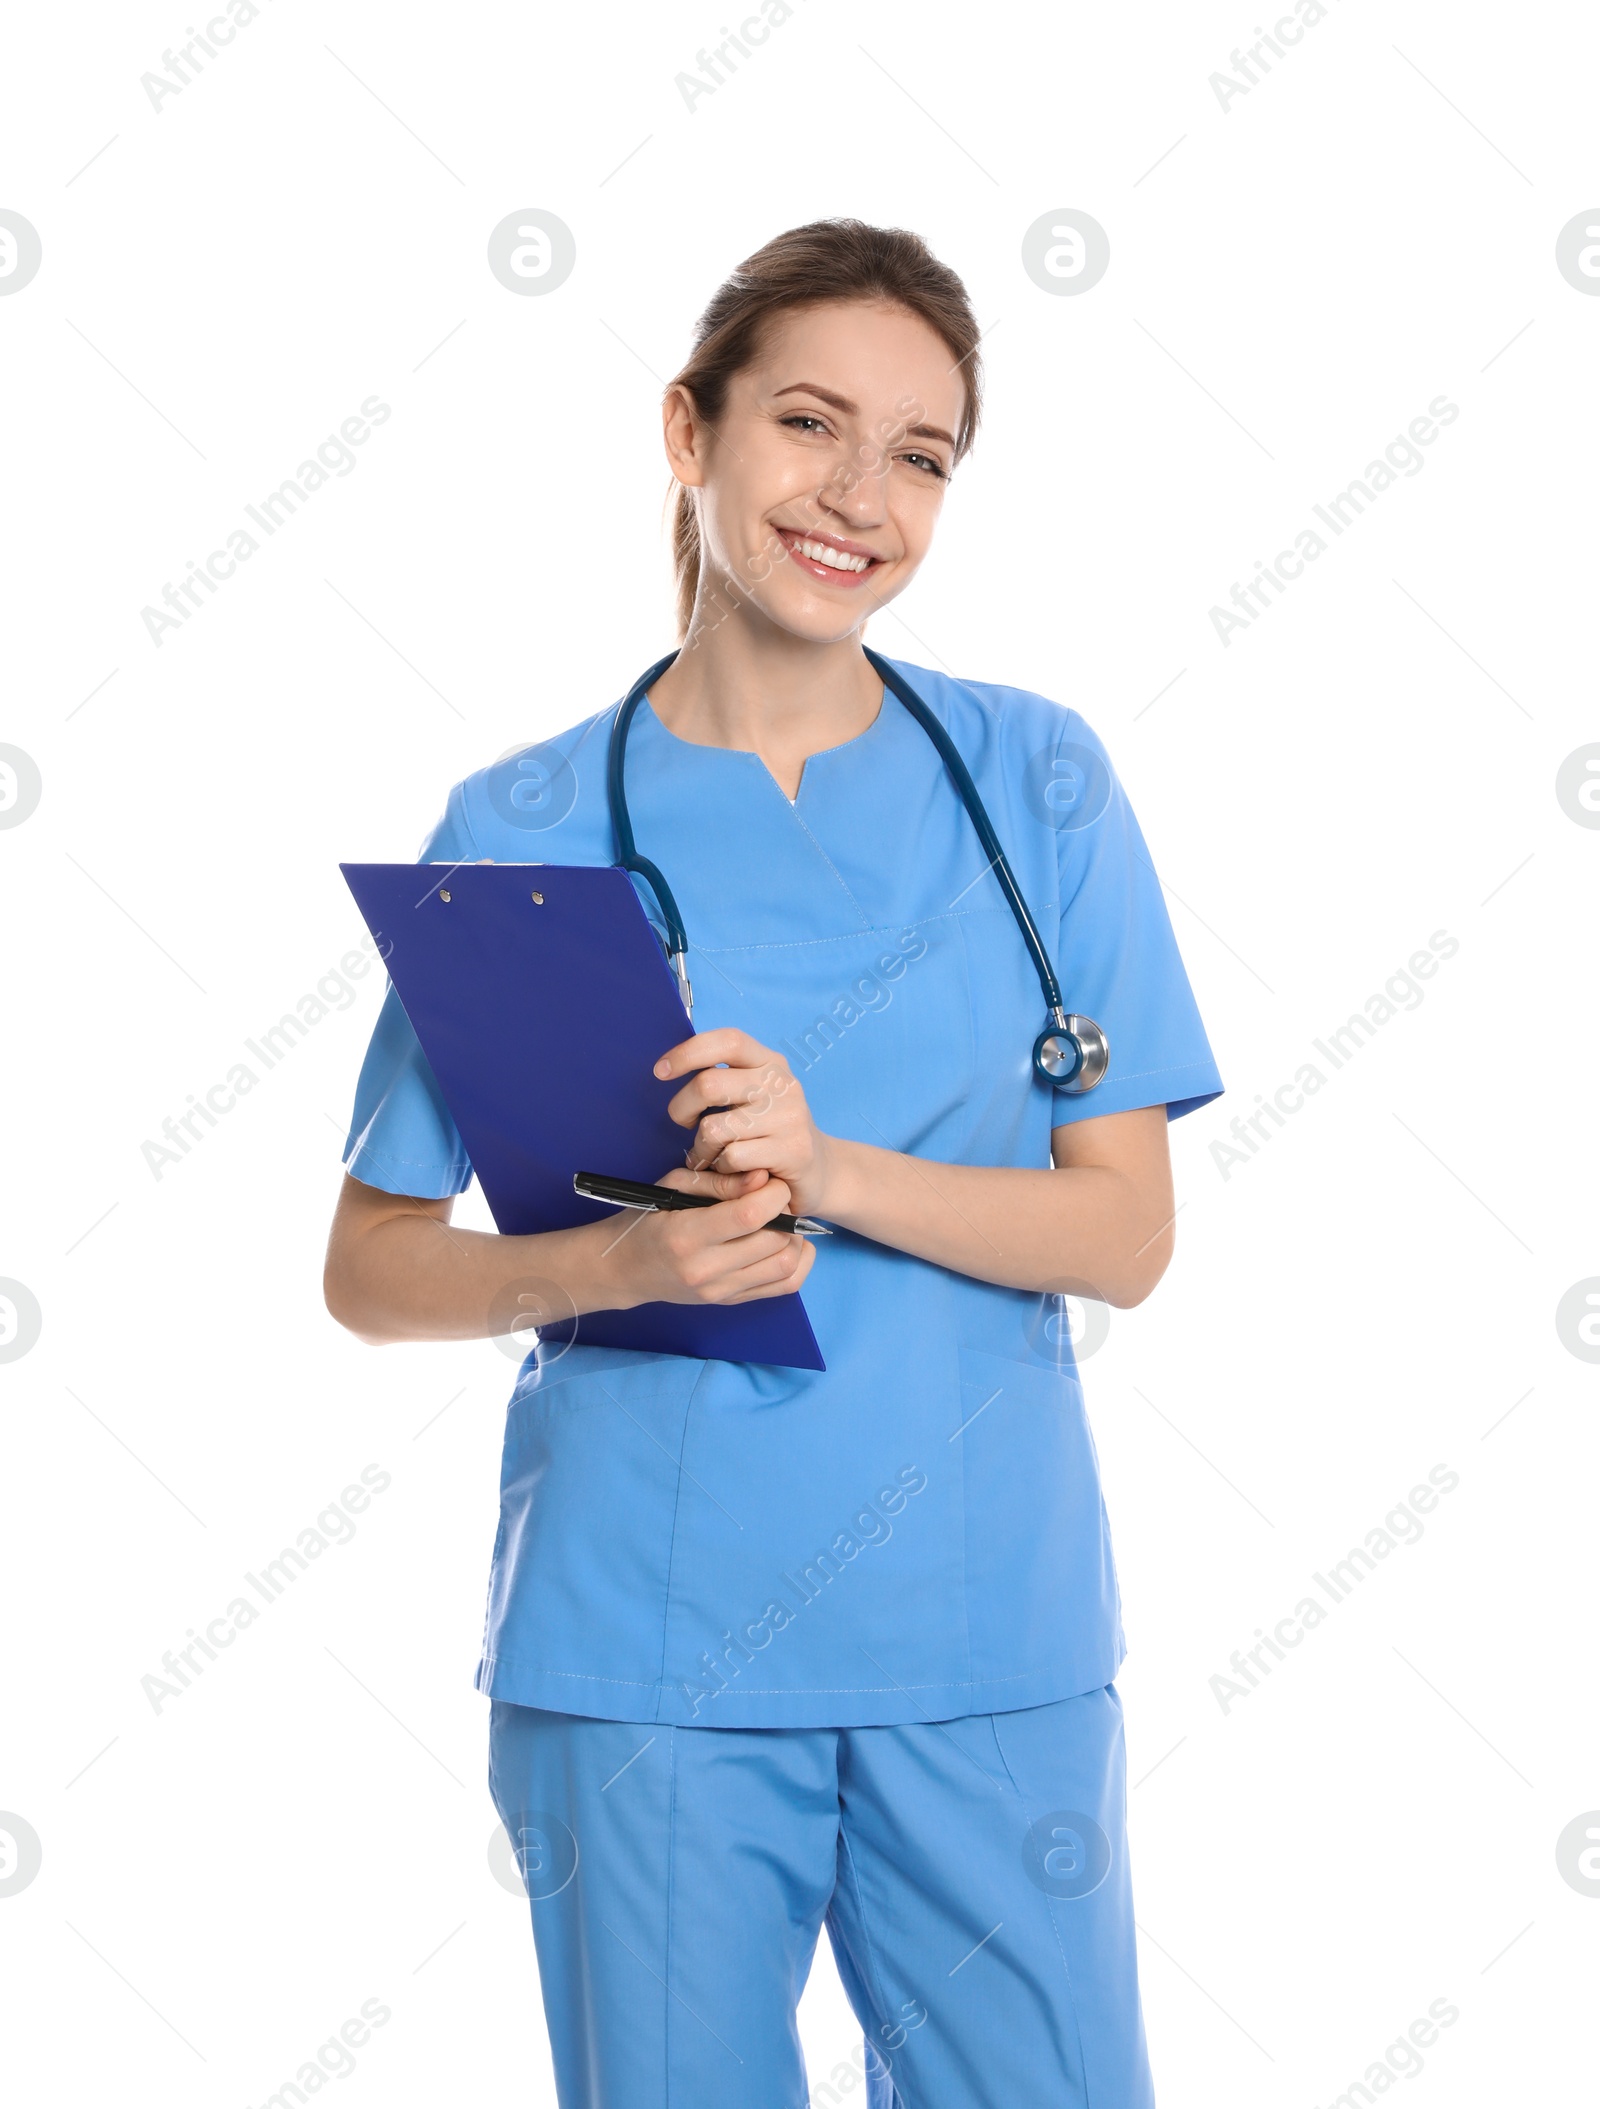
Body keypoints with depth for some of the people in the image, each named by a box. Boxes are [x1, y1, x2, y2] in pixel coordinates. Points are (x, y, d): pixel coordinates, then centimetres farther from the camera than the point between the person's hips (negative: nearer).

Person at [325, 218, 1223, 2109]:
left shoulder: (1036, 783, 2)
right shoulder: (523, 830, -1)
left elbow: (1125, 1235, -1)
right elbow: (371, 1269, 3)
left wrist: (831, 1169, -17)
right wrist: (611, 1263, -16)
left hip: (987, 1624, 1)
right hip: (642, 1637, -1)